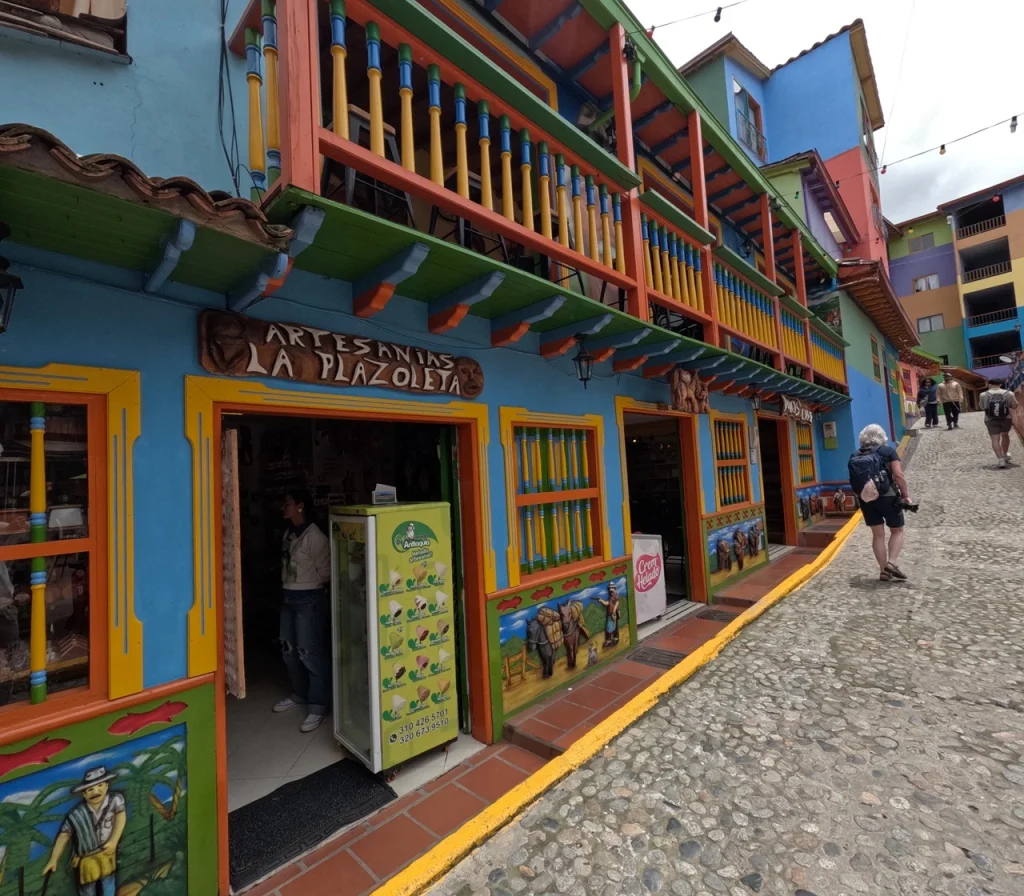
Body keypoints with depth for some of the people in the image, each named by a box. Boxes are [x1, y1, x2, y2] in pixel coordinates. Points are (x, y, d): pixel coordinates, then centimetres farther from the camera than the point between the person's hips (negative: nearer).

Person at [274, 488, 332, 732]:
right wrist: (288, 588, 8)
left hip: (310, 599, -9)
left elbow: (325, 573, -14)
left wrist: (309, 586, 1)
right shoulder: (288, 533, 7)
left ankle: (318, 706, 13)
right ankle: (299, 694, 38)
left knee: (311, 653, -1)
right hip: (288, 597, 9)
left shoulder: (314, 537, -19)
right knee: (289, 650, 19)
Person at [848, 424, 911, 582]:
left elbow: (855, 484, 7)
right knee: (897, 531, 14)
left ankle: (883, 570, 12)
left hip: (866, 500, 3)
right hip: (888, 497, -3)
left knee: (878, 534, 11)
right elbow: (898, 475, -11)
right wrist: (906, 495, -3)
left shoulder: (855, 457, 8)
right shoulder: (888, 451, -1)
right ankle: (891, 563, -1)